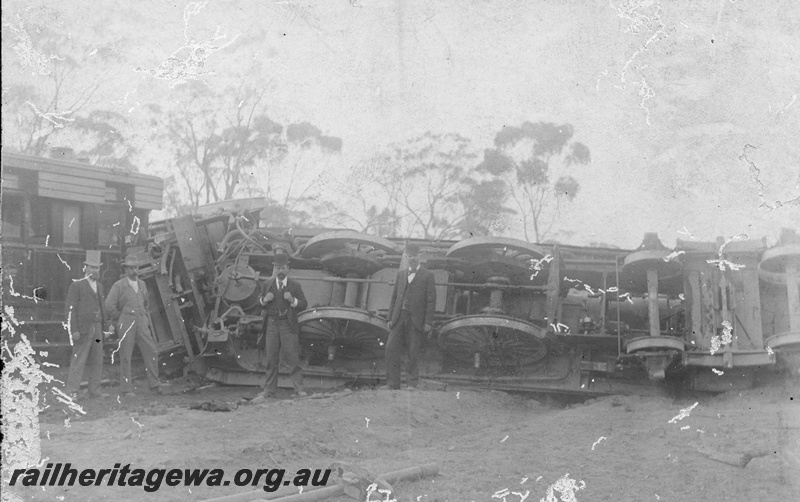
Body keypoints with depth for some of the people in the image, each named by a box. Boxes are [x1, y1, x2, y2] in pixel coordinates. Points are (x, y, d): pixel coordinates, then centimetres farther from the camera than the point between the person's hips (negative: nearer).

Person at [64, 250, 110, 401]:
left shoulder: (99, 286, 15)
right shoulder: (76, 285, -7)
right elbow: (71, 309, -11)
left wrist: (104, 327, 16)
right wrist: (74, 331, -18)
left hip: (96, 330, 7)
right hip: (82, 330, -7)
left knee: (97, 361, 6)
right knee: (78, 361, -8)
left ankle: (94, 390, 11)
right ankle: (72, 392, -6)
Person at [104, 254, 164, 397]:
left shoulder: (142, 284, 13)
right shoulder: (119, 285, -4)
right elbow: (109, 306, -9)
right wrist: (121, 319, 0)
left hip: (141, 325, 5)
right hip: (126, 325, -5)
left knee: (151, 351, -4)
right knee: (125, 356, -1)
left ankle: (154, 385, 0)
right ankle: (126, 389, 5)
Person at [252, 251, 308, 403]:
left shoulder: (295, 285, 2)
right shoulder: (268, 285, 10)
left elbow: (304, 305, 0)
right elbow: (260, 303, 17)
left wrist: (292, 300, -18)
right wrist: (265, 299, -5)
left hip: (288, 324, -3)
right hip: (271, 324, 3)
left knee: (292, 356, -6)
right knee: (271, 358, 6)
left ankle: (299, 388, -3)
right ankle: (269, 389, 12)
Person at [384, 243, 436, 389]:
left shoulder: (427, 275, 4)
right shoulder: (401, 274, 19)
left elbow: (431, 300, -2)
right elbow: (394, 297, 18)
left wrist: (428, 322, -9)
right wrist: (390, 317, 9)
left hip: (416, 320, -4)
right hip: (399, 317, 4)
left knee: (414, 353, -2)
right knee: (391, 349, -4)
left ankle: (412, 384, 5)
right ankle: (392, 384, 0)